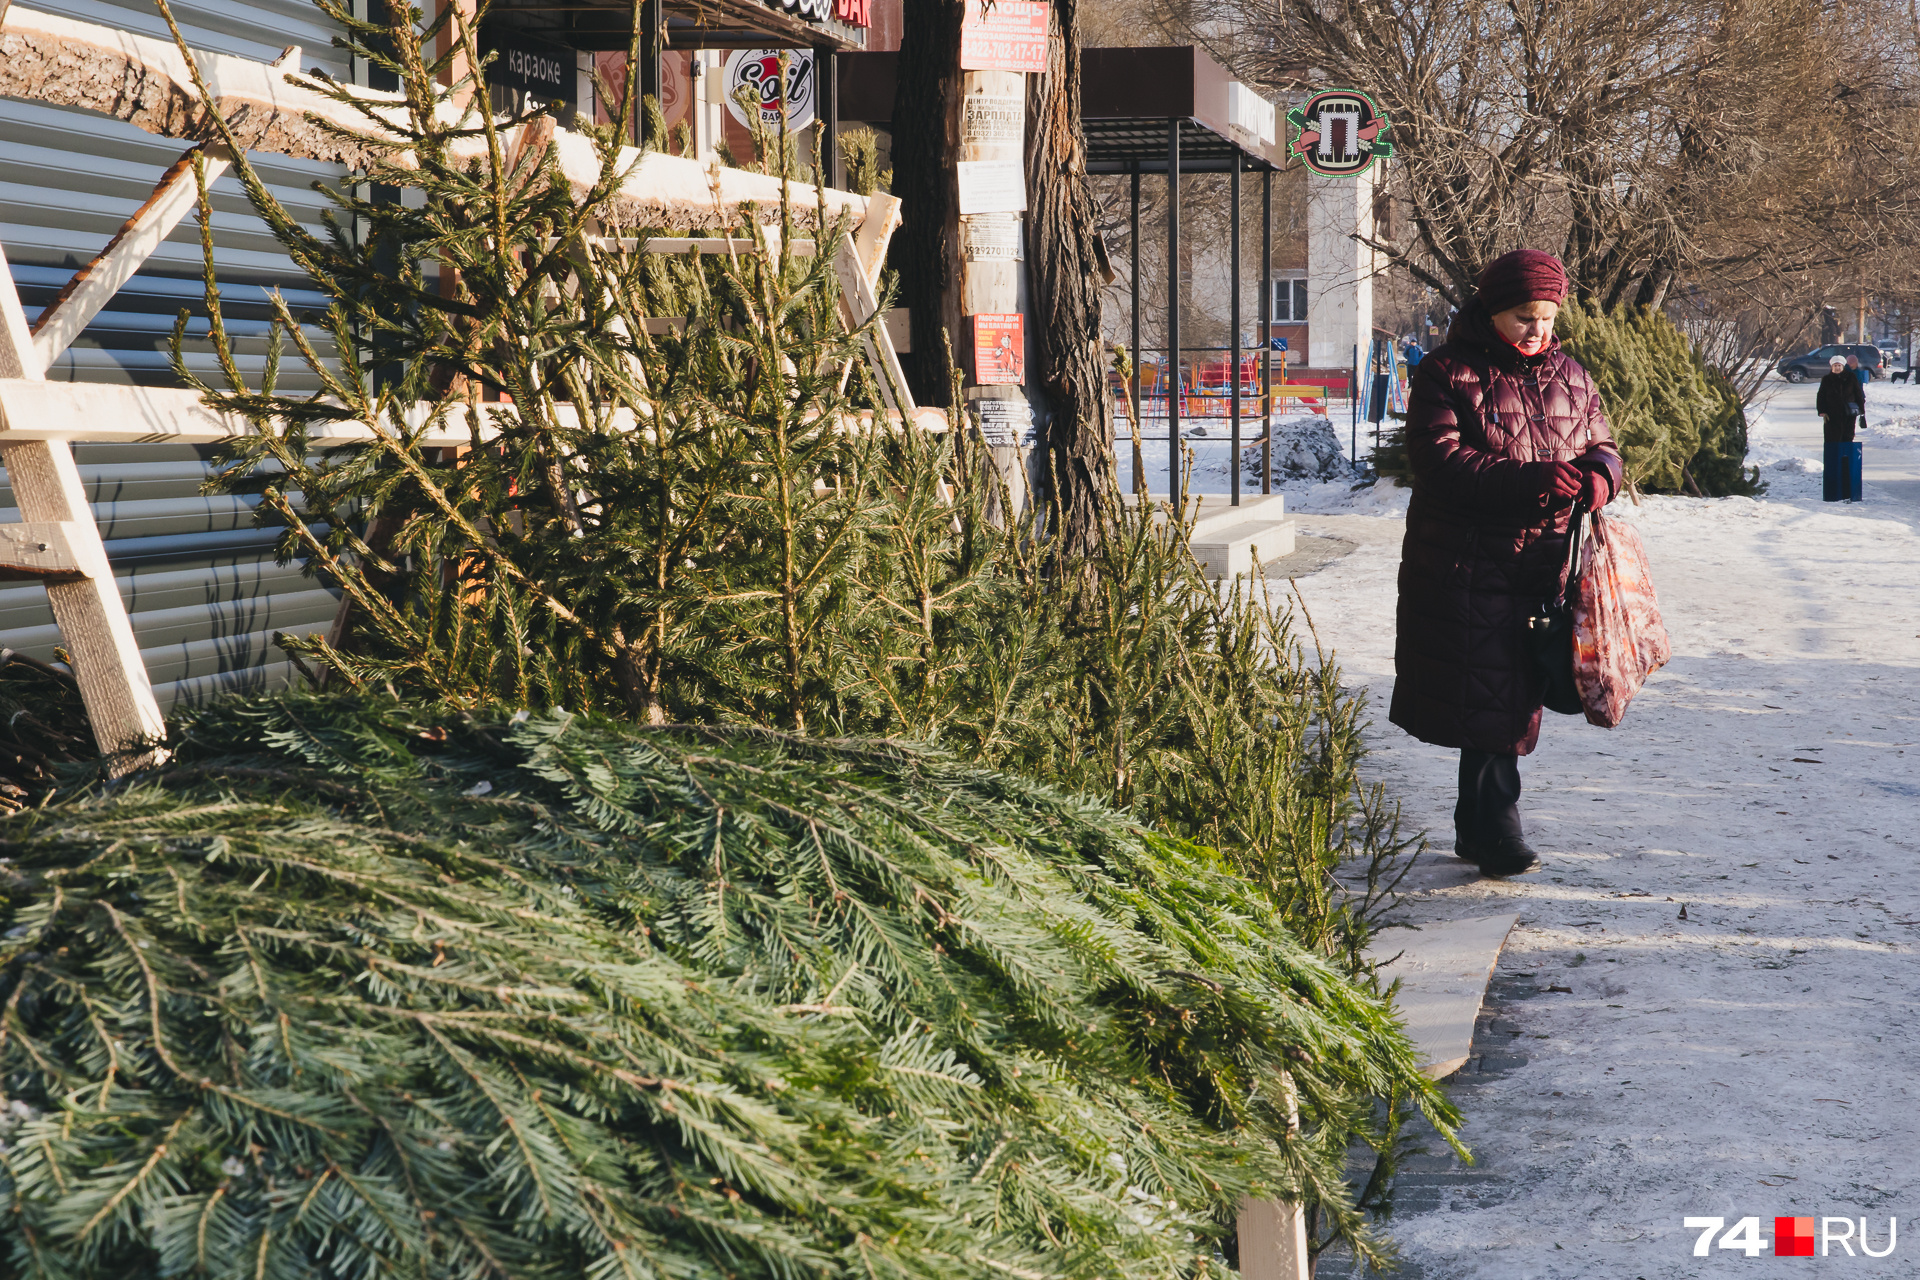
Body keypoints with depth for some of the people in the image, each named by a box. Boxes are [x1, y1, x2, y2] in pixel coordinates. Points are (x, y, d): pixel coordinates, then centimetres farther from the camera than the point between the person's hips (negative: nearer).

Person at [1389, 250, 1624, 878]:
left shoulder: (1568, 376, 13)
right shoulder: (1447, 373, -5)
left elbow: (1602, 443, 18)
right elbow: (1438, 460, -16)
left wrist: (1599, 474, -9)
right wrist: (1525, 479, -27)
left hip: (1543, 564, 5)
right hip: (1465, 569, -5)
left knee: (1515, 700, 10)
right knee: (1486, 699, -9)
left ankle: (1475, 830, 22)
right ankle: (1499, 830, -3)